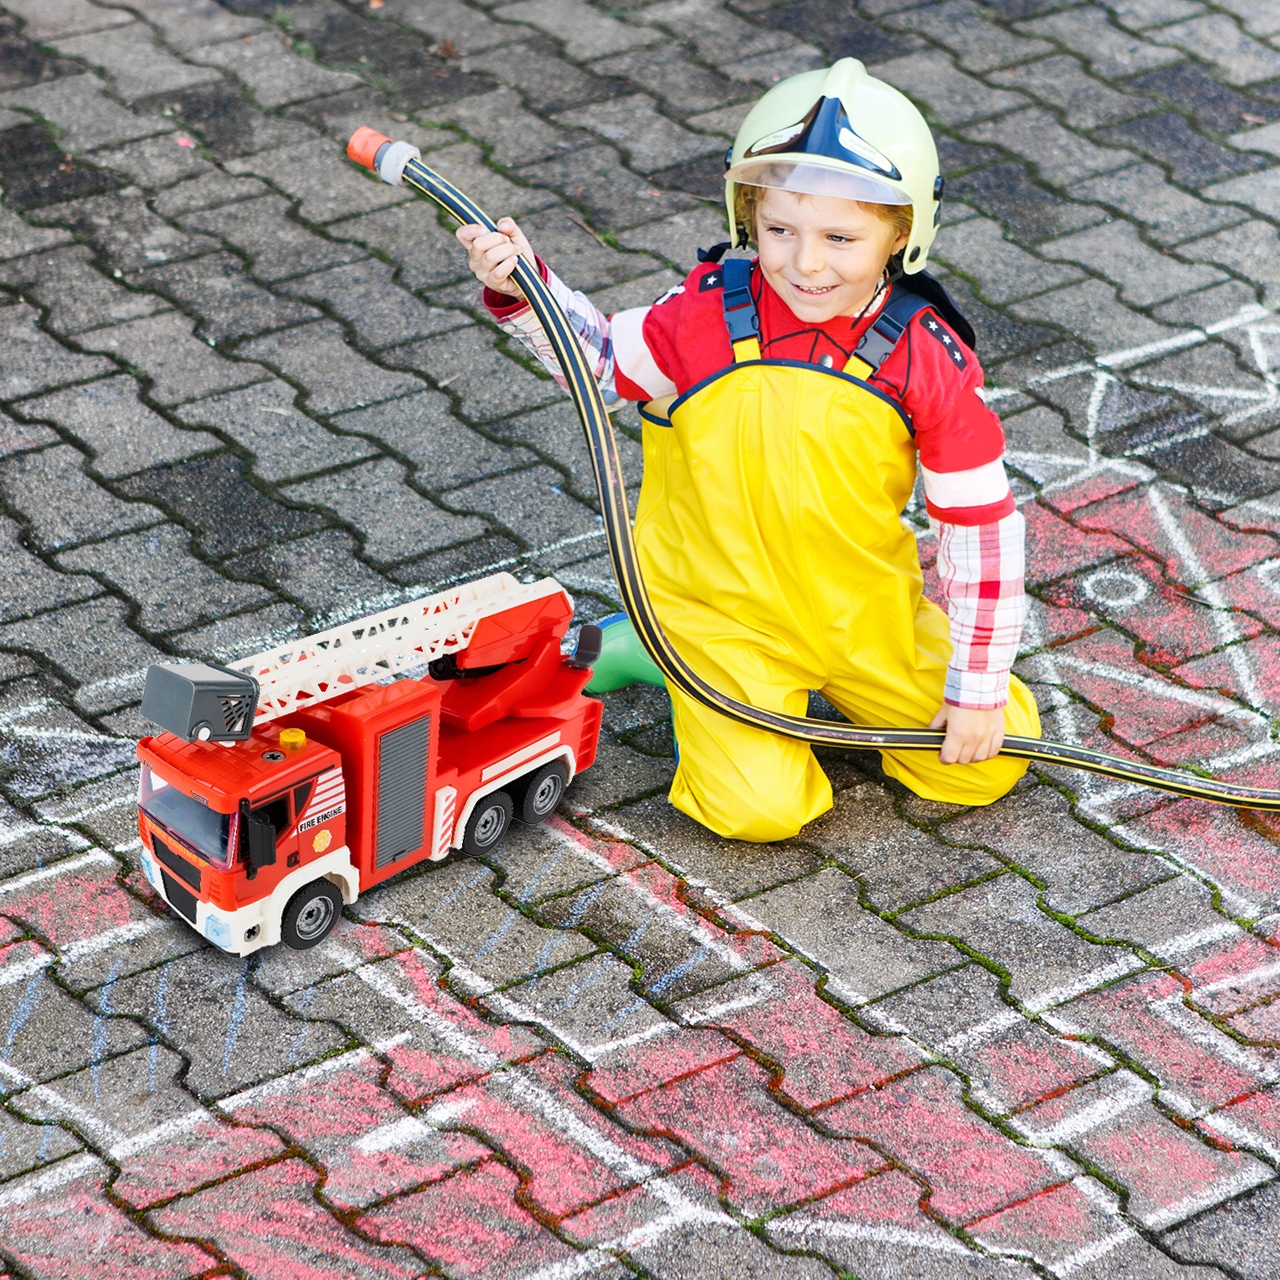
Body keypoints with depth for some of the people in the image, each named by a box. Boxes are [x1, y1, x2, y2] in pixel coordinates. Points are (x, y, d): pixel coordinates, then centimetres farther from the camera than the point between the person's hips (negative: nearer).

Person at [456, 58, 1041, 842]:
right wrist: (524, 290, -16)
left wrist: (978, 684, -8)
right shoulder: (710, 314, -16)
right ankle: (710, 700, 14)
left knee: (989, 766, 1)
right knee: (758, 809, -18)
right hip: (727, 611, -2)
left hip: (867, 613, 2)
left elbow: (983, 522, -10)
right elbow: (605, 363, 3)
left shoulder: (928, 360, -17)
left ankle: (841, 683, 23)